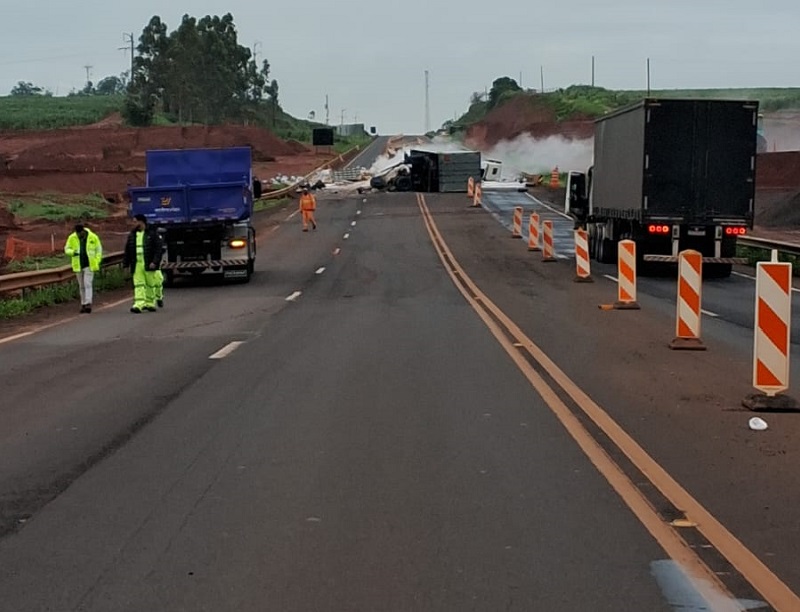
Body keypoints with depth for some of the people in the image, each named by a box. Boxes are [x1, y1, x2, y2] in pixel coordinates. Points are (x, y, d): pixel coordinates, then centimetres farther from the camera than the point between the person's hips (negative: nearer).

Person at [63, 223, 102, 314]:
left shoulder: (93, 237, -6)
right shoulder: (72, 238, -1)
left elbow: (98, 249, 3)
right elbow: (67, 249, 5)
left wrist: (97, 262, -6)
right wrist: (73, 252, -18)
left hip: (89, 265, -3)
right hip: (78, 265, 3)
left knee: (88, 284, -12)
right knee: (81, 286, 9)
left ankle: (88, 304, -16)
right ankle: (83, 304, 16)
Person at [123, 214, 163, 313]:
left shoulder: (152, 233, -2)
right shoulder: (132, 234, 11)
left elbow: (158, 248, -7)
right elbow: (127, 250, 13)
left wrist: (155, 262, -16)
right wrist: (125, 264, 9)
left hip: (148, 265, -3)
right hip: (136, 264, 3)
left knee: (150, 284, 6)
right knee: (138, 285, -6)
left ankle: (150, 303, 17)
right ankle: (139, 304, -12)